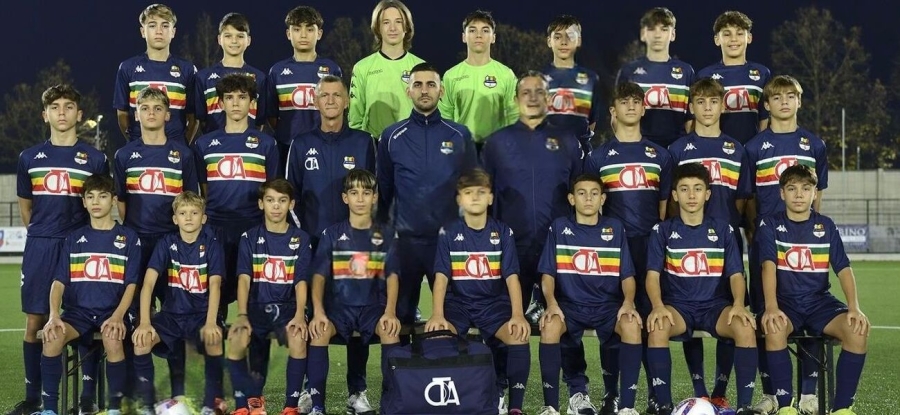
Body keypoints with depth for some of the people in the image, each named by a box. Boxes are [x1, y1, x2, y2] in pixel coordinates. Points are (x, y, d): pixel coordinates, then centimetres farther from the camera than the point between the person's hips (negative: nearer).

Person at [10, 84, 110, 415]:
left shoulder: (95, 159, 3)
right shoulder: (30, 158, 9)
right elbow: (25, 206, 18)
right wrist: (42, 235, 13)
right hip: (39, 247, 2)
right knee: (34, 322, 3)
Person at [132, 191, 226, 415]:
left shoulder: (211, 245, -4)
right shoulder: (167, 243, -1)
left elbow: (215, 284, -16)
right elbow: (148, 282, -11)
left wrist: (211, 322, -32)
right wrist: (145, 322, -25)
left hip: (201, 313, -2)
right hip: (171, 313, 2)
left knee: (214, 339, -35)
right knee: (141, 339, -26)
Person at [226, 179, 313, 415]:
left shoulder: (301, 239, 4)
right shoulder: (250, 238, 4)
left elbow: (301, 282, -4)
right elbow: (244, 279, -7)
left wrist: (299, 315, -23)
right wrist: (242, 315, -24)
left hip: (287, 307, 0)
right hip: (257, 306, 0)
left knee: (298, 339, -33)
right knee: (236, 339, -31)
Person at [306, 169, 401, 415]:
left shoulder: (385, 235, 6)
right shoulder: (332, 234, 3)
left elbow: (392, 276, -1)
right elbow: (319, 275, -4)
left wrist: (390, 312, -19)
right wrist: (318, 311, -21)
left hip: (373, 306, 0)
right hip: (339, 305, 0)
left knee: (391, 330, -31)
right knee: (318, 331, -31)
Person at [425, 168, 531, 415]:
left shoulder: (502, 232, 1)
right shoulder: (448, 233, -1)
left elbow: (512, 277, -6)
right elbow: (441, 277, -8)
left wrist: (518, 315, -22)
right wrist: (437, 315, -24)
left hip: (494, 303, 0)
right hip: (458, 302, 0)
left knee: (519, 336, -29)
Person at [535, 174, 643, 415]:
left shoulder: (615, 228, 7)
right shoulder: (559, 227, 4)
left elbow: (627, 275, 4)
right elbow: (548, 274, 0)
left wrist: (628, 302, -17)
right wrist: (551, 303, -19)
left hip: (608, 305, 1)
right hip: (570, 304, 0)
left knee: (632, 326, -32)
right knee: (549, 326, -34)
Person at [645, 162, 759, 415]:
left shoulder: (723, 230, 10)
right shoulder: (663, 231, 6)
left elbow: (735, 274, 4)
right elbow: (653, 274, -3)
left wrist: (738, 305, -18)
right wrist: (658, 306, -24)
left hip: (714, 305, 1)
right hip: (677, 305, -1)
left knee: (746, 327, -32)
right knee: (657, 327, -35)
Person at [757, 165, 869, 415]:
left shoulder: (826, 226, 7)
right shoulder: (770, 225, 1)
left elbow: (843, 269, -1)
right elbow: (769, 265, -14)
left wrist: (854, 307, -19)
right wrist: (771, 307, -31)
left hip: (819, 301, 2)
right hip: (785, 301, -2)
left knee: (858, 329, -27)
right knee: (775, 328, -36)